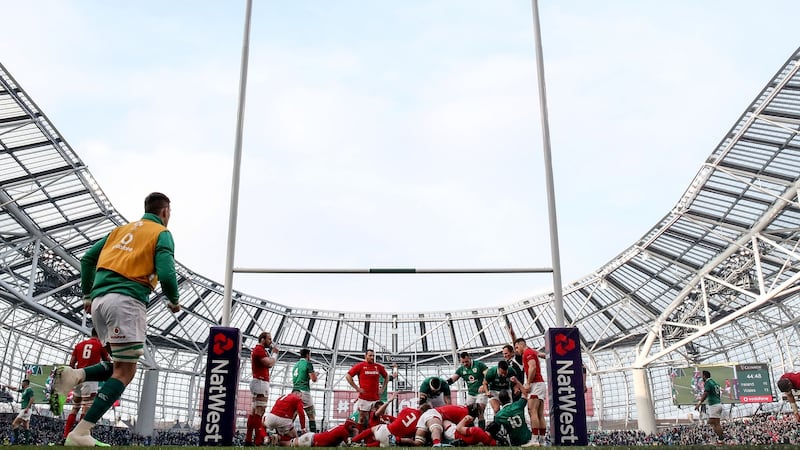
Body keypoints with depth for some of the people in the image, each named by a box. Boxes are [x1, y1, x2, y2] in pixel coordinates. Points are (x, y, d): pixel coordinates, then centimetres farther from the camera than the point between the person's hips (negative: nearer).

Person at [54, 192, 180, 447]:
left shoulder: (122, 229, 23)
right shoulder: (162, 234, 4)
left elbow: (87, 258, 19)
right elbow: (166, 273, -10)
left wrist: (88, 295, 25)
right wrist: (174, 301, 7)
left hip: (99, 299, 7)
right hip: (126, 301, -7)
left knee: (120, 364, 20)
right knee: (125, 371, -4)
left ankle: (75, 375, -5)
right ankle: (80, 433, -13)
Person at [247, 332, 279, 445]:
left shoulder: (258, 350, 20)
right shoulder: (259, 350, -12)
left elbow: (269, 364, 19)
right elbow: (270, 363, -18)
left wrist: (272, 352, 11)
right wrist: (274, 353, -2)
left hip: (258, 381, 11)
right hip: (261, 382, -11)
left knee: (254, 411, 11)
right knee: (260, 410, -11)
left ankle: (248, 439, 13)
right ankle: (259, 440, -12)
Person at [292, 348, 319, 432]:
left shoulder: (296, 364, 19)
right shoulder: (308, 364, -3)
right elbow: (314, 379, -7)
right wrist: (315, 374, 13)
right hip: (304, 391, -7)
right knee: (311, 416, -2)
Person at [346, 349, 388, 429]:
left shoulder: (379, 367, 8)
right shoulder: (360, 366, -3)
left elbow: (386, 377, 23)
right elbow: (348, 376, -3)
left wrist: (382, 389, 11)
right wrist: (357, 388, -7)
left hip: (376, 398, 4)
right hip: (364, 398, -4)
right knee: (362, 420, 1)